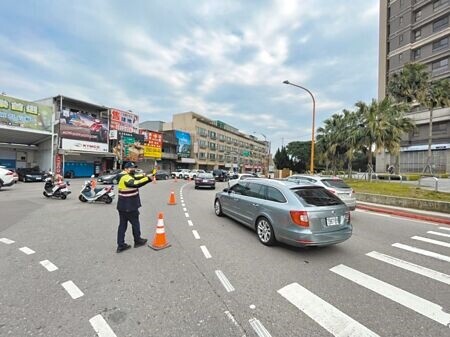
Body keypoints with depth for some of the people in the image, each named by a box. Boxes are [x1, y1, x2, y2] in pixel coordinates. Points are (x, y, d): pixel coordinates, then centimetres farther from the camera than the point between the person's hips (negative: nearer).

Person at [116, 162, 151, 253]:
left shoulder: (123, 176, 9)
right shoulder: (127, 178, -23)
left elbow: (134, 177, 12)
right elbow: (136, 184, -41)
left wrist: (143, 175, -5)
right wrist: (148, 178, -44)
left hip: (122, 206, 9)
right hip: (129, 207, -9)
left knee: (122, 225, 12)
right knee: (135, 223, 10)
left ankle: (120, 245, 19)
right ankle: (138, 241, 27)